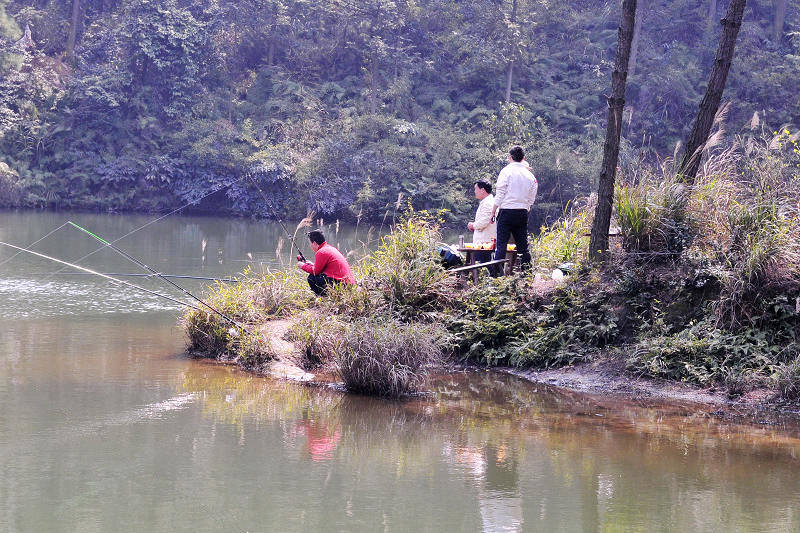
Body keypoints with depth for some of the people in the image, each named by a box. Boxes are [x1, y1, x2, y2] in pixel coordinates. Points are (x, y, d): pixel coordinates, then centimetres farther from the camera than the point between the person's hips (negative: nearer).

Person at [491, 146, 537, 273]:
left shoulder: (507, 171, -5)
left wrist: (493, 211, -2)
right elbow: (531, 199, 13)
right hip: (523, 212, 5)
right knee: (523, 245, 10)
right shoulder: (530, 175, 10)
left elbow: (500, 194, -8)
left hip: (507, 211, -4)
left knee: (501, 244, -6)